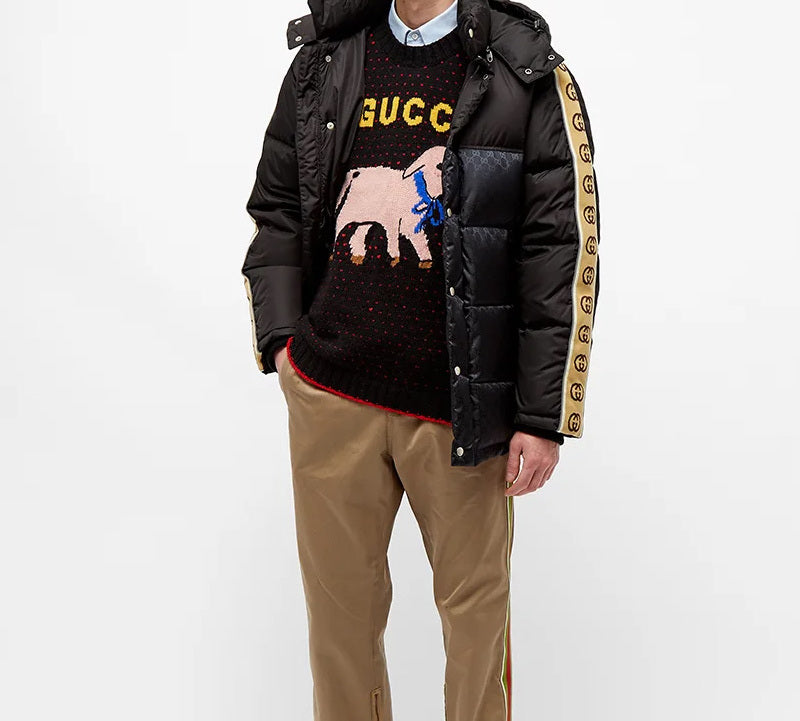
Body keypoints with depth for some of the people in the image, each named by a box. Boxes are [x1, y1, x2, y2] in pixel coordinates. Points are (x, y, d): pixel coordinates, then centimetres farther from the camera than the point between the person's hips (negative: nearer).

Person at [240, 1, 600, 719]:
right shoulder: (323, 61, 9)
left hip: (458, 407, -3)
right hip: (330, 397, 3)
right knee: (340, 602, 15)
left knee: (476, 602, 11)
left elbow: (563, 252, -5)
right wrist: (281, 339, 3)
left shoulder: (531, 79, -3)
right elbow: (275, 210, 16)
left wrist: (545, 417, -8)